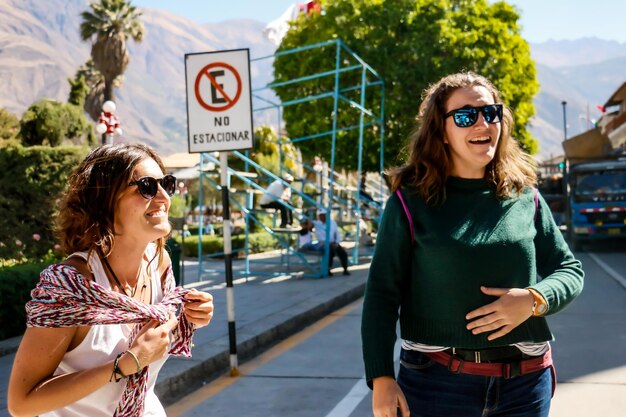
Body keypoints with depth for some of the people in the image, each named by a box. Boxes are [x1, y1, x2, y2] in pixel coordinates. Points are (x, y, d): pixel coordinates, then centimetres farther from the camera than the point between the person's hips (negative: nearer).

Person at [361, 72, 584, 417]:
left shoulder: (525, 197, 5)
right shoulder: (411, 202, -4)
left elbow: (569, 269, 9)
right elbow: (382, 292, -5)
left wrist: (534, 299, -12)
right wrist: (381, 378, -12)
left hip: (525, 382, 3)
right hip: (436, 381, -3)